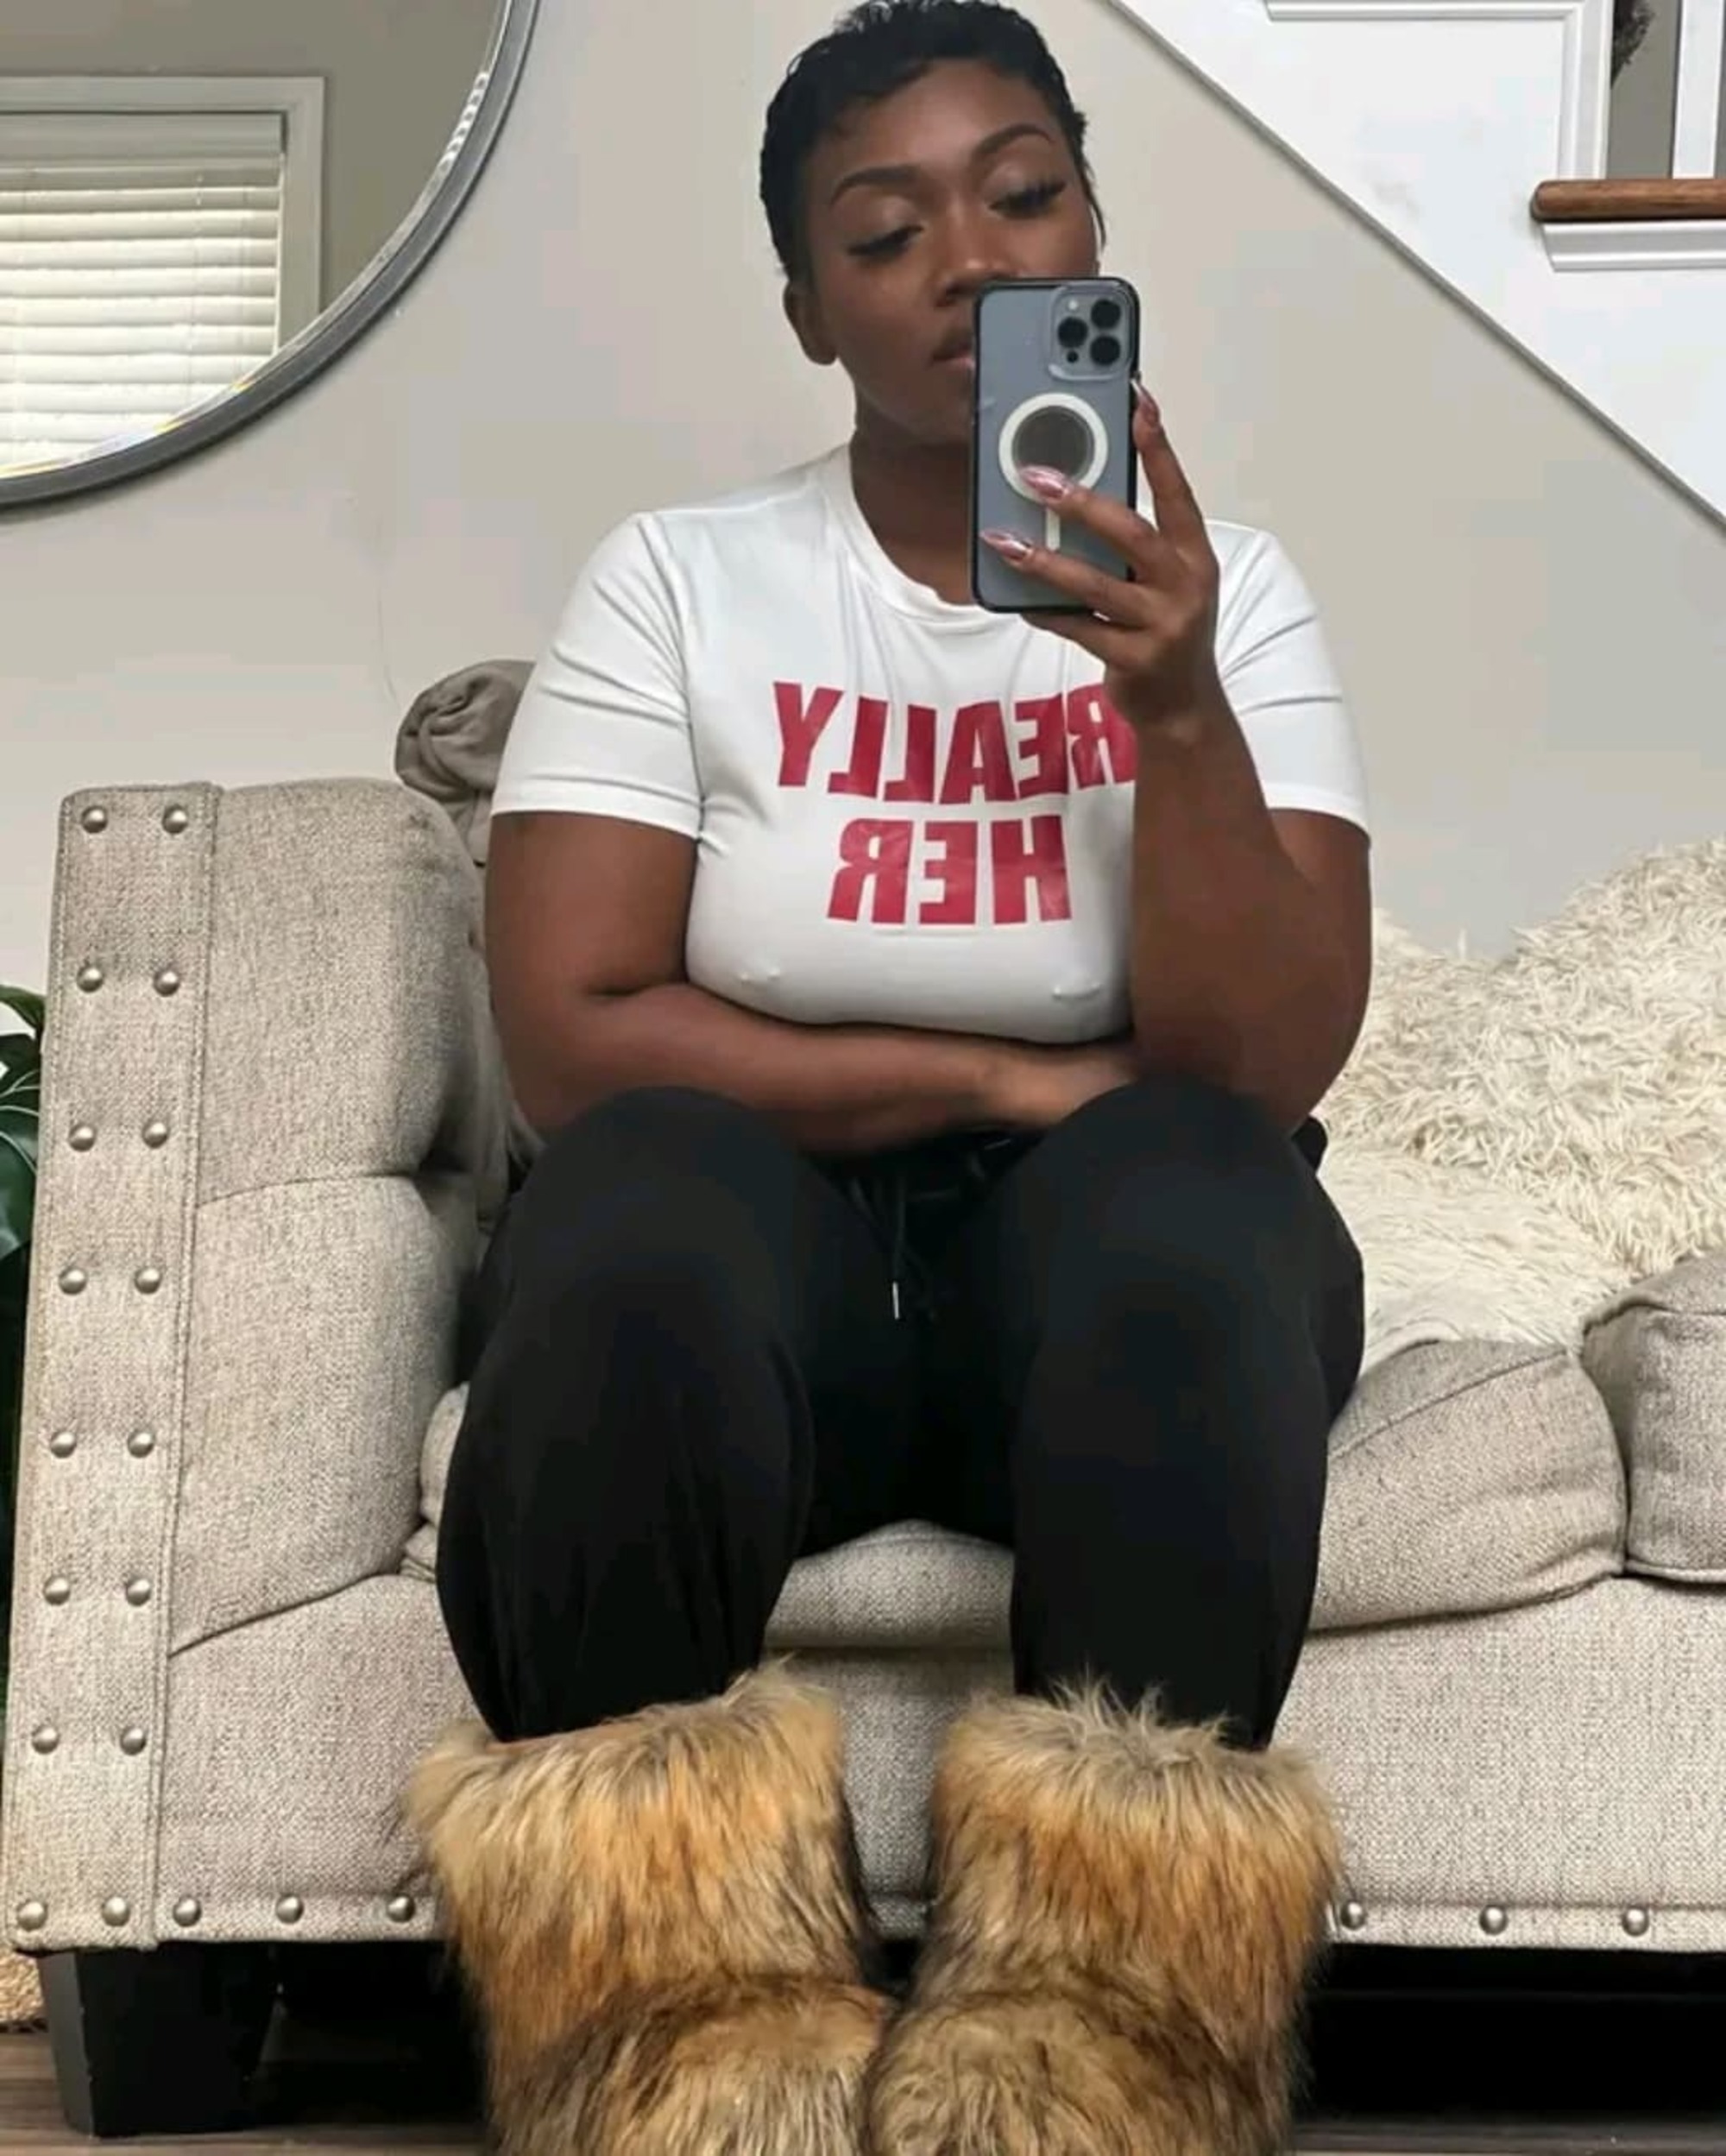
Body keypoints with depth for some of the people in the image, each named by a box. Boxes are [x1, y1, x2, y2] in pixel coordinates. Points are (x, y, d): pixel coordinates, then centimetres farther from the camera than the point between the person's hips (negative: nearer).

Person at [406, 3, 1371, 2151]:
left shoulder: (1226, 591, 4)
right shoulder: (676, 578, 1)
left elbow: (1263, 1076, -9)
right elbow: (571, 1043, -10)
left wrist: (1177, 711, -24)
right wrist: (1008, 1080, -10)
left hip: (1106, 1269, 1)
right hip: (762, 1254, 0)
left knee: (1194, 1195, -34)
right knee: (641, 1203, -36)